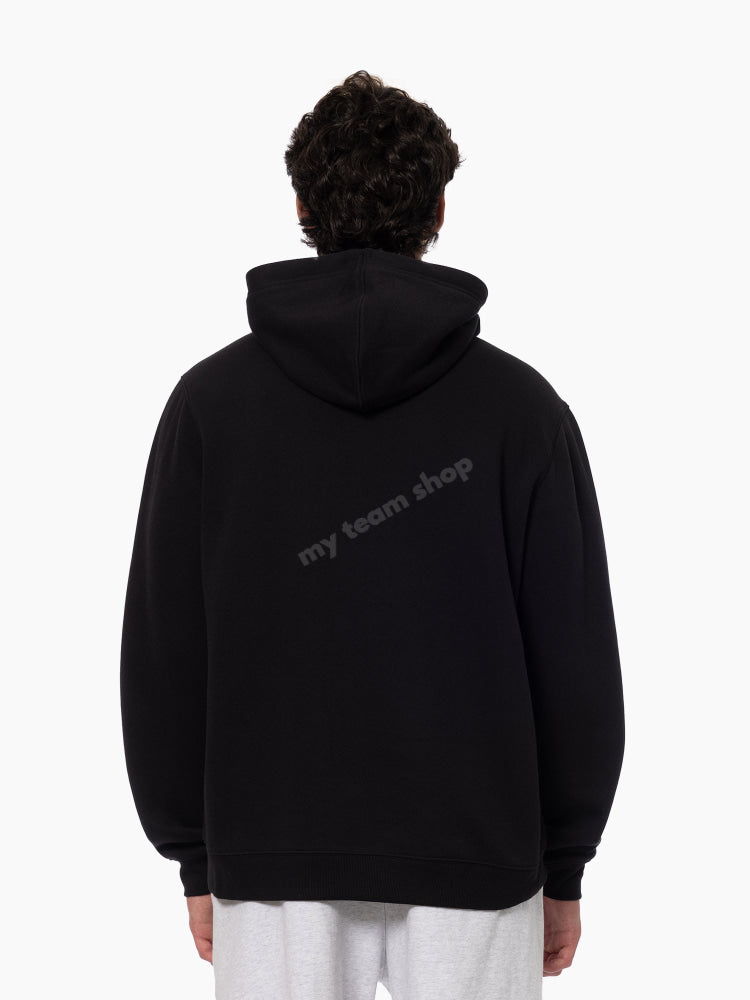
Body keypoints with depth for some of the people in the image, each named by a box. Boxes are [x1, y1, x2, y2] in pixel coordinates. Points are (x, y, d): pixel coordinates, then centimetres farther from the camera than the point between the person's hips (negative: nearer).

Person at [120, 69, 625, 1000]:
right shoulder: (522, 405, -5)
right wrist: (562, 867, 7)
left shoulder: (210, 399, -2)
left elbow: (162, 652, 0)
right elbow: (576, 655, -3)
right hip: (477, 856, 0)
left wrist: (194, 855, 9)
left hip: (275, 862, 1)